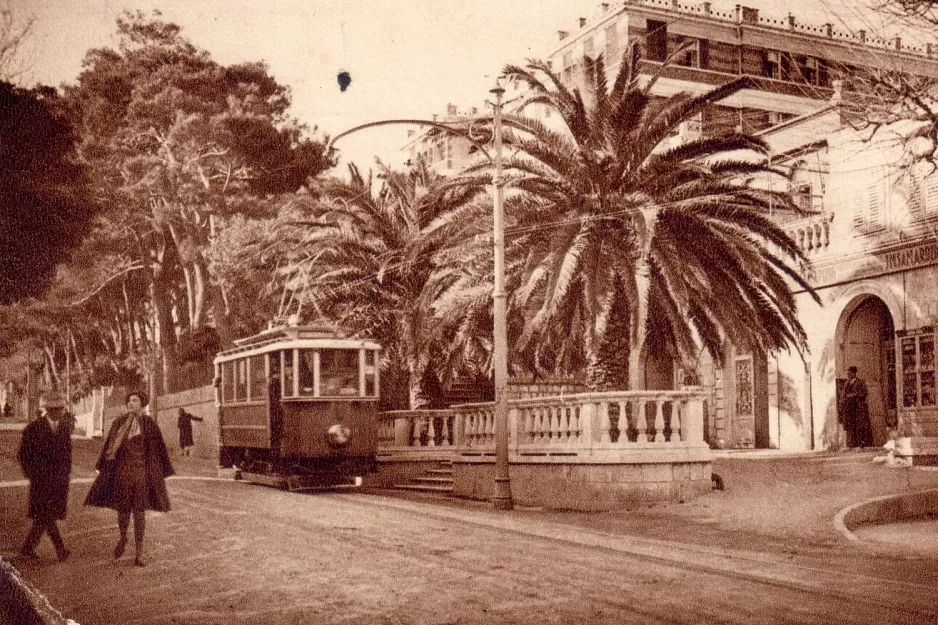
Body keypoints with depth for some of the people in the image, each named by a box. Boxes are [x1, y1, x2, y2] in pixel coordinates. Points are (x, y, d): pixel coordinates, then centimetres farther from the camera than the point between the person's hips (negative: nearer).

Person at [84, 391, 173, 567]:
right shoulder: (118, 423, 3)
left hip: (141, 471, -1)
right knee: (123, 509, 3)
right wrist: (103, 469, 1)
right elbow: (109, 447, 6)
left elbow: (157, 450, 2)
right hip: (122, 470, 1)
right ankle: (123, 538, 36)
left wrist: (159, 475, 0)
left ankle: (139, 553, 6)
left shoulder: (149, 424, -1)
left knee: (139, 511, 0)